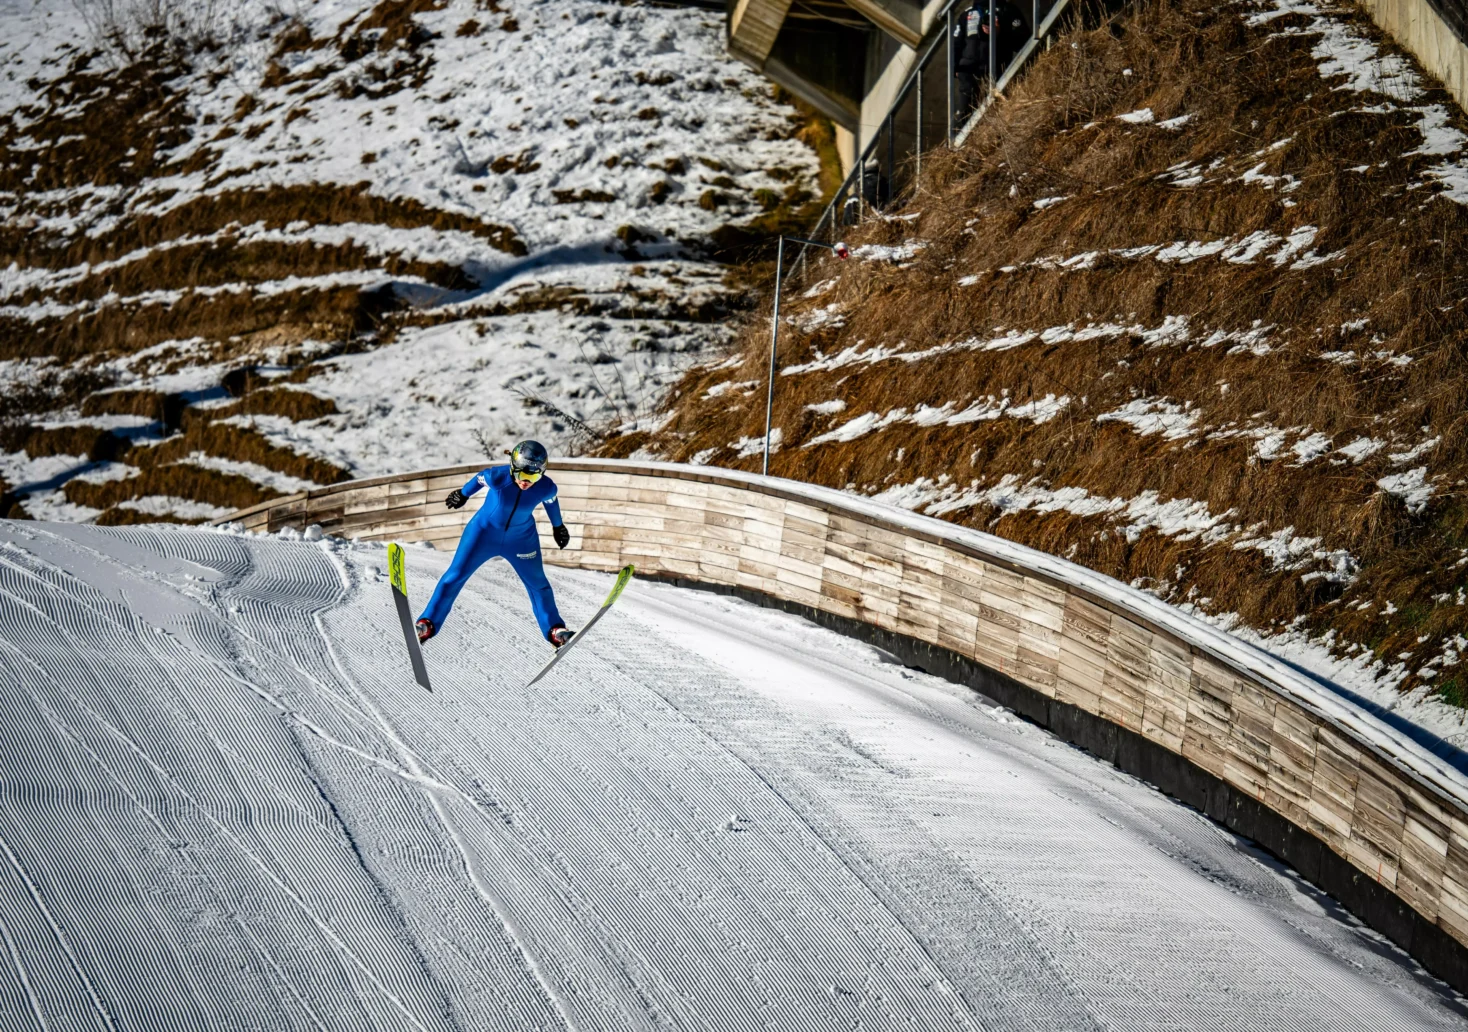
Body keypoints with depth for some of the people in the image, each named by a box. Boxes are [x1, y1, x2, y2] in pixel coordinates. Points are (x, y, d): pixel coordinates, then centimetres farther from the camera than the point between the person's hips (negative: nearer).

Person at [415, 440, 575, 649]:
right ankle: (428, 623, 8)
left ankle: (554, 630, 25)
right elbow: (480, 477, -9)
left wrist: (558, 526, 15)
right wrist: (463, 494, 11)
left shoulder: (546, 488, -26)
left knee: (537, 583, 9)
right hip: (485, 530, -1)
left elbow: (550, 502, -2)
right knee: (456, 575, 0)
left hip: (521, 539, 1)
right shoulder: (497, 476, -31)